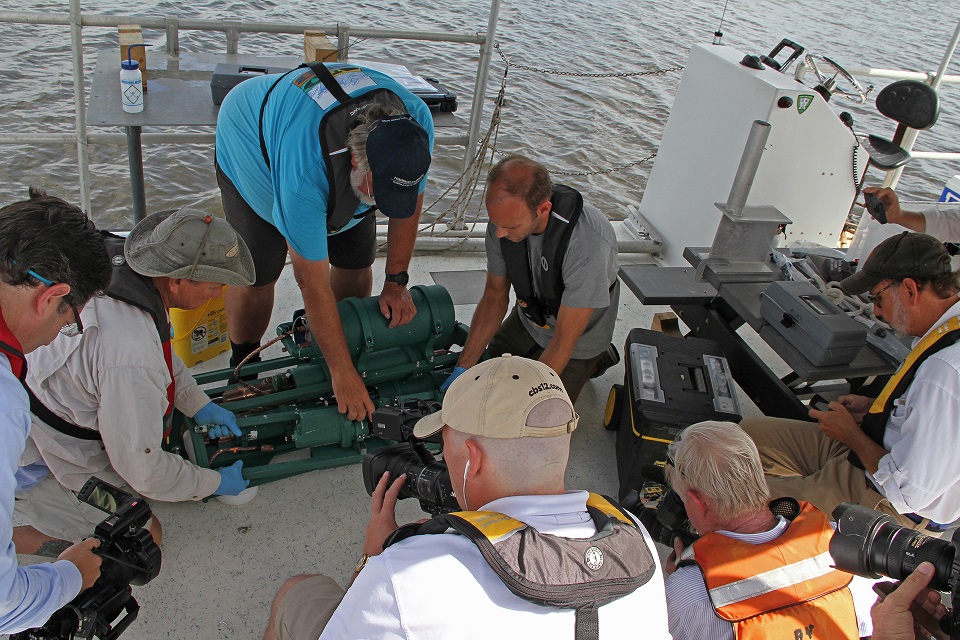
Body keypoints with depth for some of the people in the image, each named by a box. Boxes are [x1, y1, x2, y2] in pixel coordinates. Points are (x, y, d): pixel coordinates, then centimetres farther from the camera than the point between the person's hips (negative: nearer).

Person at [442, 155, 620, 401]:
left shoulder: (588, 243, -43)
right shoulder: (507, 216, -24)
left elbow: (563, 342, -34)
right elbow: (494, 297, -10)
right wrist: (463, 369, -15)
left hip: (579, 335, -5)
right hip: (529, 317, 5)